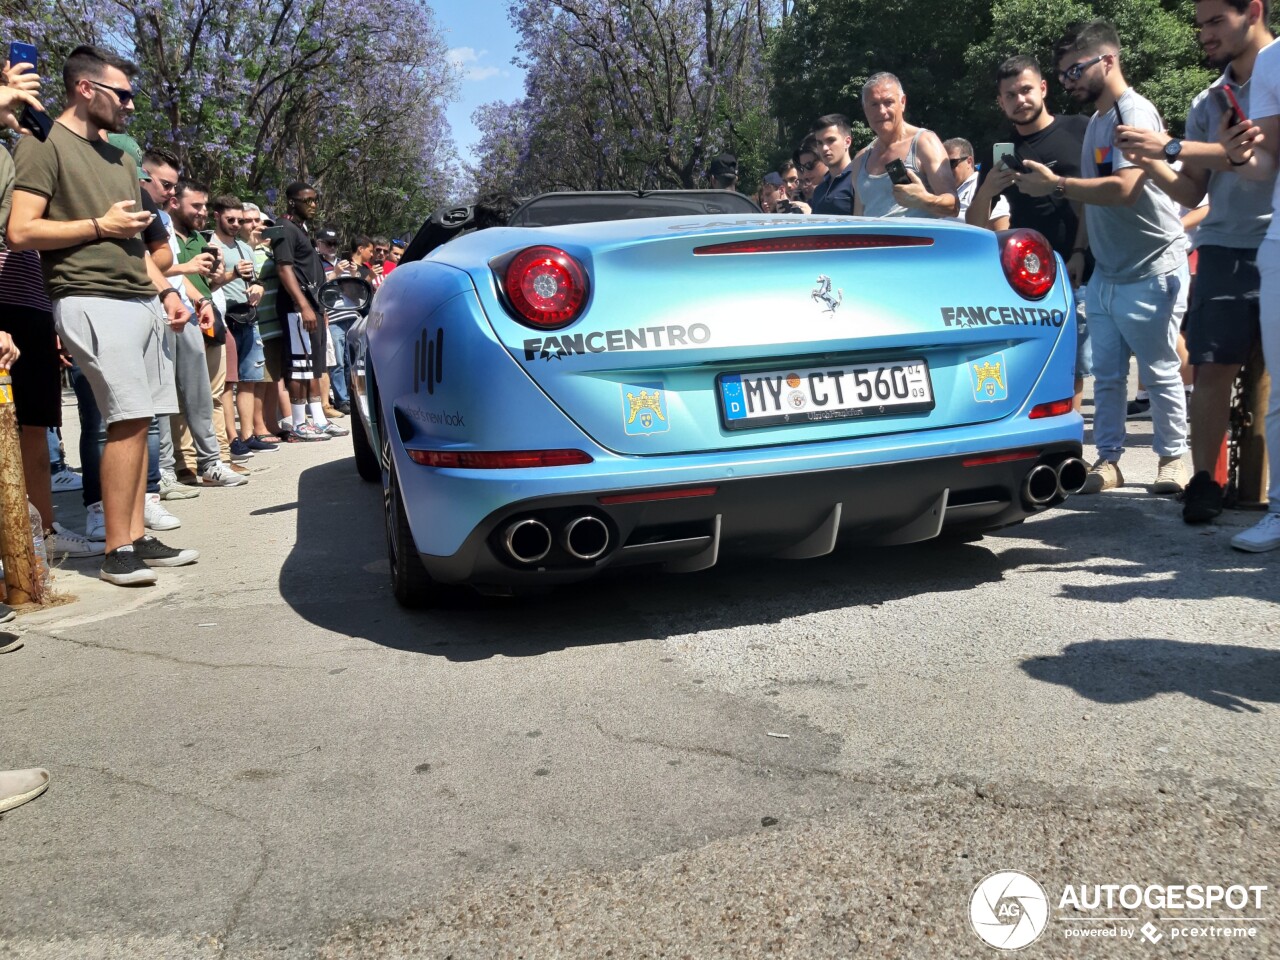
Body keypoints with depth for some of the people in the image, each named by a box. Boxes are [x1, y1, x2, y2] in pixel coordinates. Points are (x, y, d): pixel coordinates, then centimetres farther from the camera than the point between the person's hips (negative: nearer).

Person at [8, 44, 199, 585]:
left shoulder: (119, 158, 24)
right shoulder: (45, 145, -2)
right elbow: (21, 232, -11)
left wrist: (165, 290, 17)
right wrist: (100, 224, -9)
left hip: (140, 301, 8)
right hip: (93, 301, -8)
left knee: (138, 421, 3)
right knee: (128, 420, -14)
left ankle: (135, 537, 7)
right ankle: (117, 551, -9)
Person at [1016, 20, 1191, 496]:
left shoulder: (1135, 112, -14)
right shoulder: (1096, 121, 13)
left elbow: (1123, 189, -27)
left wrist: (1056, 184, -21)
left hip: (1150, 270, -8)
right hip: (1105, 272, 8)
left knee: (1159, 372, 2)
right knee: (1106, 374, 7)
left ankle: (1172, 457, 15)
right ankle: (1108, 458, 13)